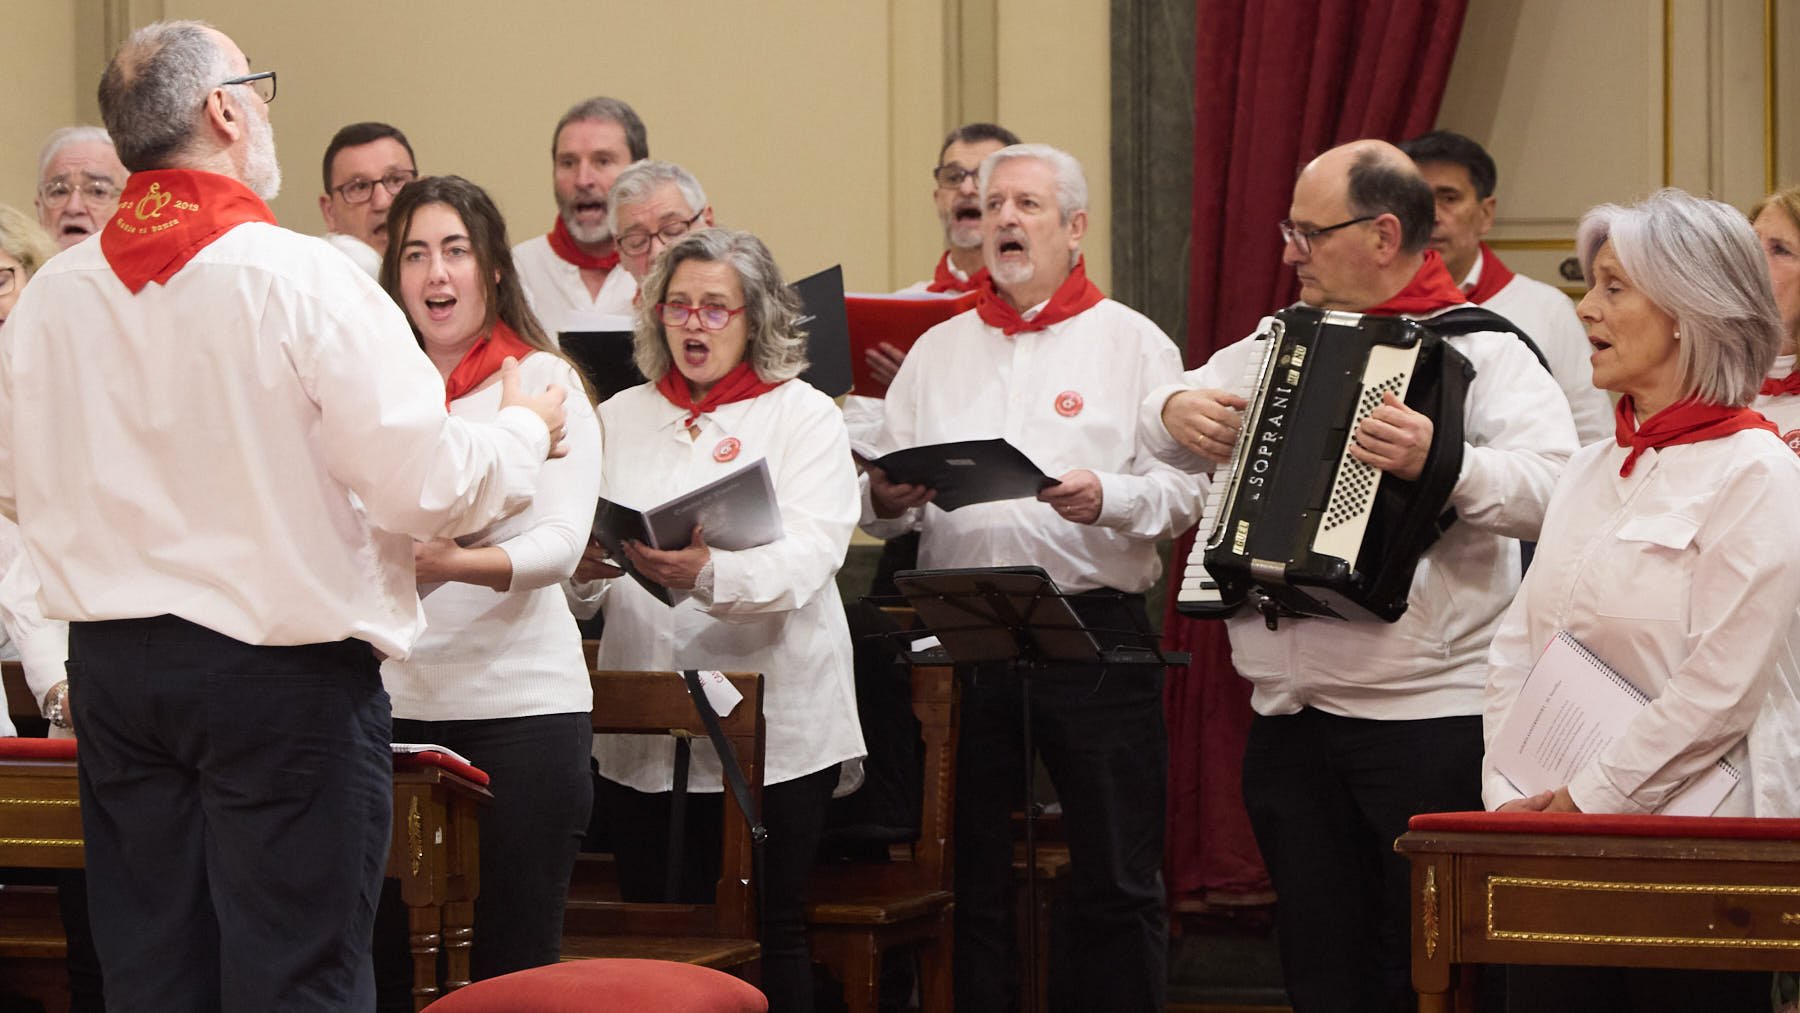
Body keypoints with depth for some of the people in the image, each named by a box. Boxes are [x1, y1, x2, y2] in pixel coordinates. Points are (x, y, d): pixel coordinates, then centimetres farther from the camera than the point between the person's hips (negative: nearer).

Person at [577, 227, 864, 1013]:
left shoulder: (803, 416, 3)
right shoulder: (620, 418, 16)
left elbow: (805, 558, -13)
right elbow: (569, 547, 10)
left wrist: (708, 574, -32)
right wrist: (585, 568, -15)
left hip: (775, 731, -3)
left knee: (771, 933, -3)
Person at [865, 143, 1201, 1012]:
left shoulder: (1133, 343, 6)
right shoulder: (939, 351, 17)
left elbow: (1184, 490, -5)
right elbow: (882, 508, 12)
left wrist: (1109, 499, -23)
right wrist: (887, 502, -10)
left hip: (1095, 630, -3)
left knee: (1118, 876, -2)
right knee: (972, 873, 7)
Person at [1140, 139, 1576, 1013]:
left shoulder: (1480, 352, -6)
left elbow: (1553, 490, -21)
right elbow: (1155, 427, 23)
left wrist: (1442, 464, -36)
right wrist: (1176, 410, 1)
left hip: (1429, 723, -7)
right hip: (1289, 719, 7)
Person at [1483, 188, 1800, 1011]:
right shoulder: (1592, 471, 16)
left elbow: (1720, 687, -16)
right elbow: (1516, 648, 14)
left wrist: (1591, 798, -15)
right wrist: (1506, 793, 1)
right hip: (1555, 852, 7)